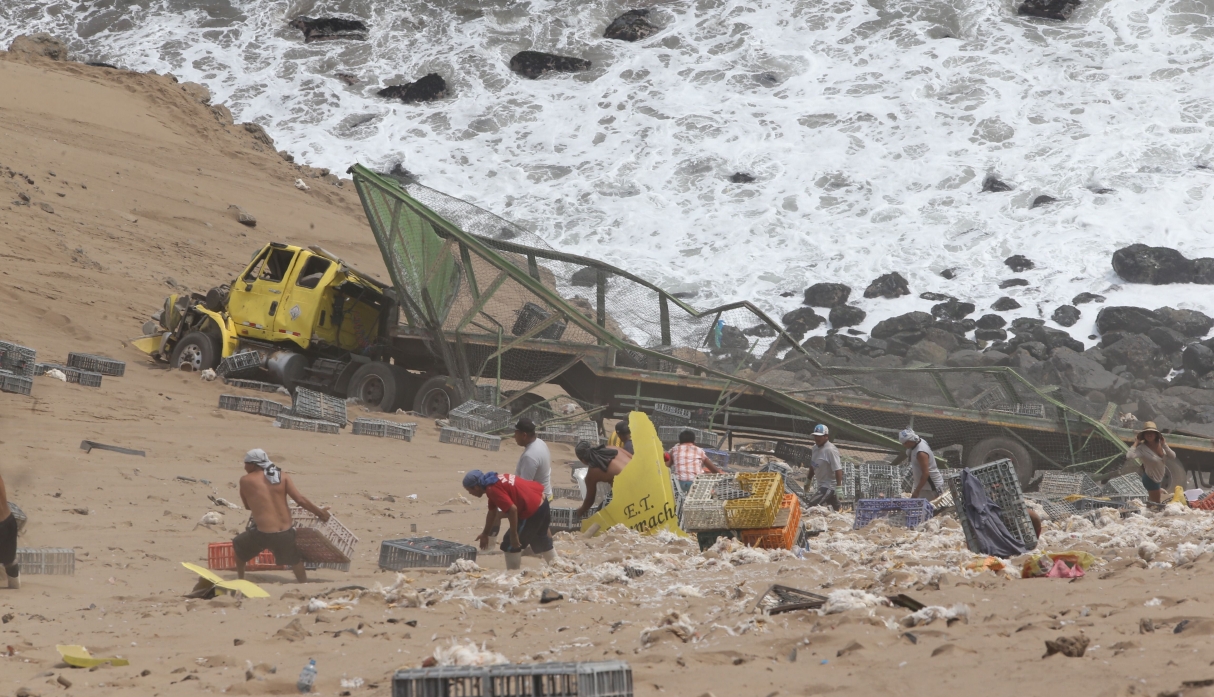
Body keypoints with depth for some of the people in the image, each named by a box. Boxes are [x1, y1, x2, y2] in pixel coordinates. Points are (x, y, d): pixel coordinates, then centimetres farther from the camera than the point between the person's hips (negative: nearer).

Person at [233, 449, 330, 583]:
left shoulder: (245, 480, -1)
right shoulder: (283, 476, 3)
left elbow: (247, 506, 11)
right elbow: (300, 499, -3)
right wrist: (319, 512, 10)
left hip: (262, 534, -2)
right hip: (286, 532, 2)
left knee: (239, 545, 29)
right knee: (294, 559, 31)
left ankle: (240, 580, 37)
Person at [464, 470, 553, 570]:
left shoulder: (493, 489, -21)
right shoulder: (495, 481, 11)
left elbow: (512, 509, -29)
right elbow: (492, 511, 22)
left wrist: (514, 535, -21)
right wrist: (485, 533, 31)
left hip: (532, 510, -10)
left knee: (510, 544, 1)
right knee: (541, 542, 29)